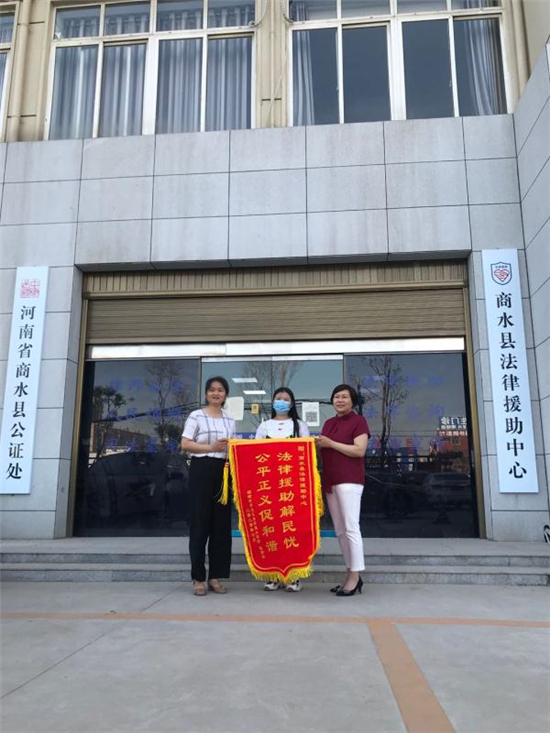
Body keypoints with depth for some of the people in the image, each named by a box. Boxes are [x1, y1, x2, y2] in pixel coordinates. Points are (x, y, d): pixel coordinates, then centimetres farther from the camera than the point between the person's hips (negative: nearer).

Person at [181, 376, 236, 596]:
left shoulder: (230, 420, 13)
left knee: (222, 523, 5)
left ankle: (215, 576, 15)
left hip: (224, 471, 5)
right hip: (201, 469, -4)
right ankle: (198, 577, 8)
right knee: (200, 522, -1)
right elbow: (185, 445, -9)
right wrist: (212, 447, -18)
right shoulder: (196, 416, -1)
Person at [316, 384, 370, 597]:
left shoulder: (358, 421, -2)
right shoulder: (329, 423, 19)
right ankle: (350, 575, 16)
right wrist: (318, 446, 0)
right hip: (330, 481, 8)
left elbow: (359, 450, -13)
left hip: (349, 480, -7)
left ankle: (355, 576, -1)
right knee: (340, 531, 9)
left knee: (351, 528, -7)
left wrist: (331, 443, -14)